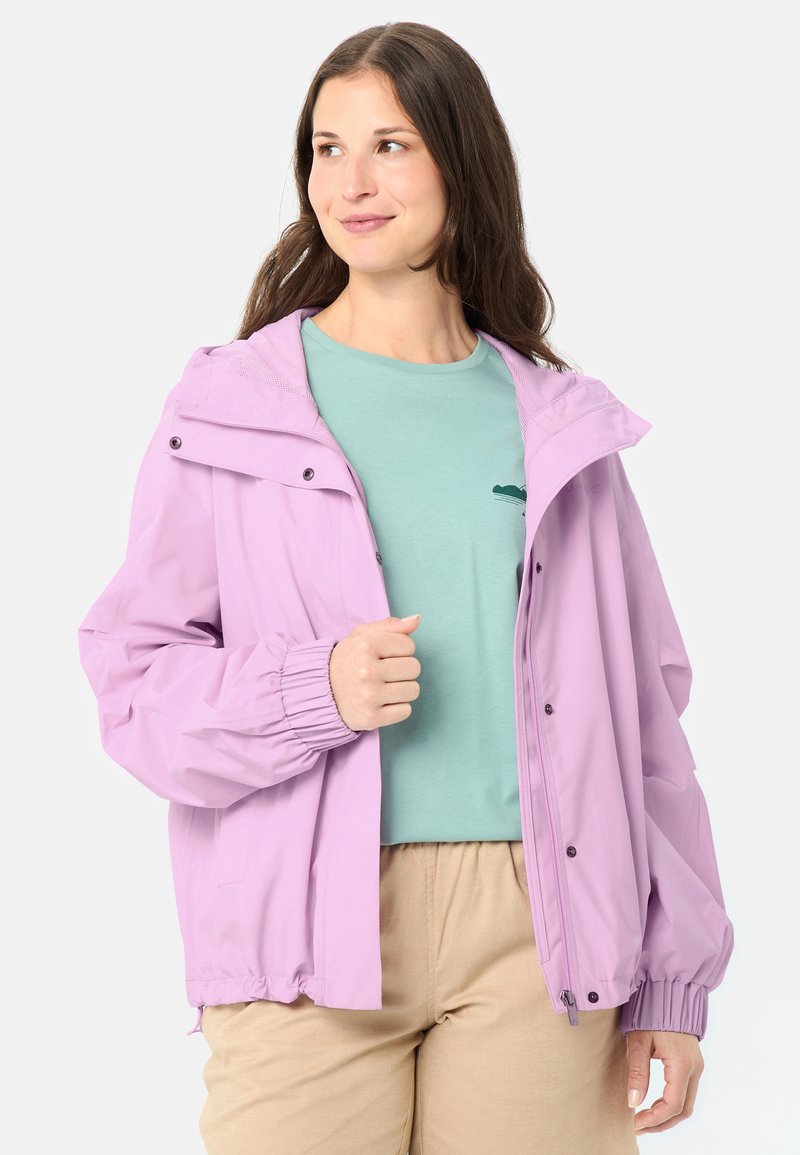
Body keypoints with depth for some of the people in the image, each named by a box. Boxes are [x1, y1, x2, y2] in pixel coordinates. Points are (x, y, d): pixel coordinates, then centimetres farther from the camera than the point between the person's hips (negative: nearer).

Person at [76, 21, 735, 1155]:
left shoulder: (560, 424, 10)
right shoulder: (229, 408, 5)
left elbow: (643, 704, 11)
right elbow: (133, 671, 4)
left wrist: (672, 980, 7)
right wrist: (311, 690, -15)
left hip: (532, 934, 2)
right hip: (308, 935, -1)